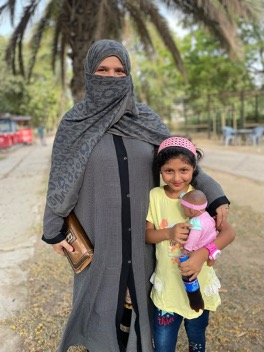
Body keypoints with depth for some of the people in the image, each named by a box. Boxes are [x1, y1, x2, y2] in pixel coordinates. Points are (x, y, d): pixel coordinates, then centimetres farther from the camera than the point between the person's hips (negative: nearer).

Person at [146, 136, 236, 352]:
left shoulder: (201, 196, -12)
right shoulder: (155, 196, -8)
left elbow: (229, 232, -19)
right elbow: (147, 234, -4)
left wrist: (202, 254, -36)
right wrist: (169, 232, -25)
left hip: (199, 284, 0)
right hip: (167, 286, 1)